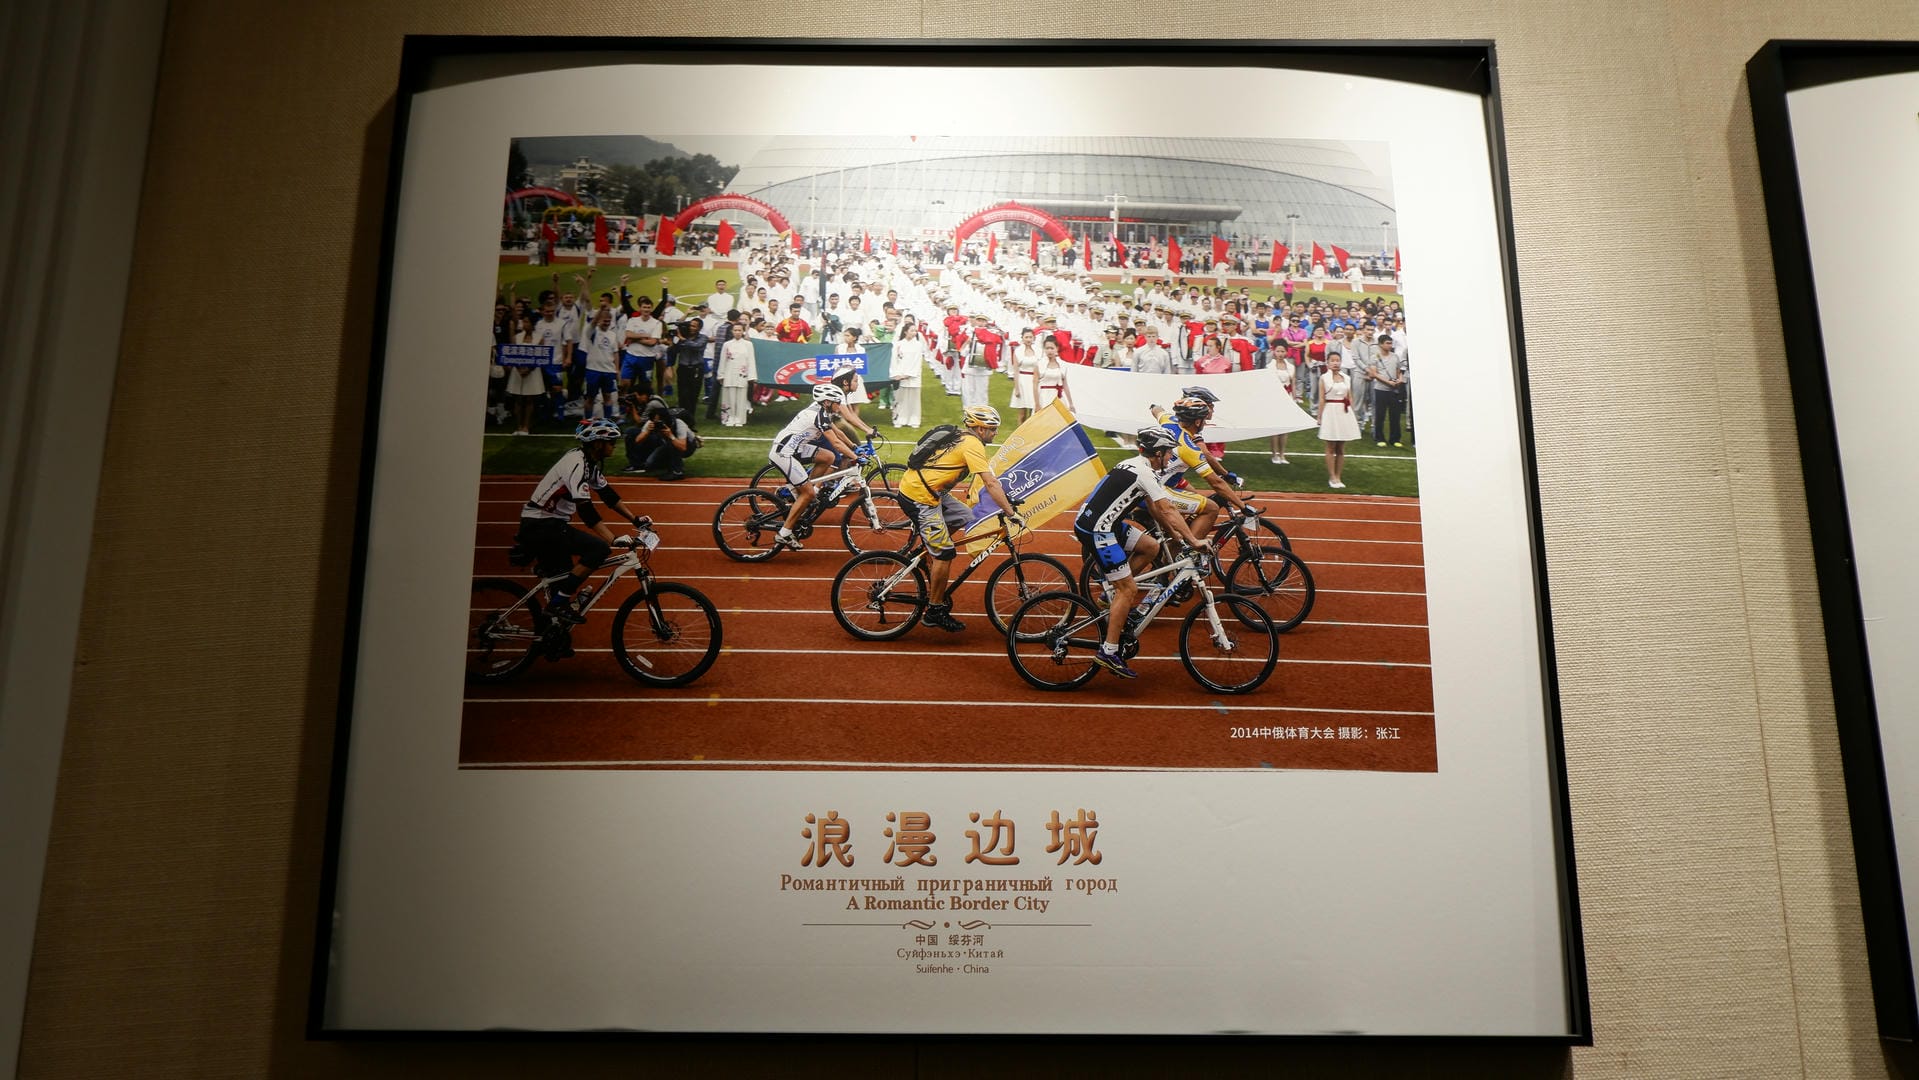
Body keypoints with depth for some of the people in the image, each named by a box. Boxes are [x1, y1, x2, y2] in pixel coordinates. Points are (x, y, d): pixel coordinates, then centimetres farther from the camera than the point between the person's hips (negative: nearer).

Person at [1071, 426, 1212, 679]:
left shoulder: (1136, 465, 15)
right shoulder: (1144, 472, -15)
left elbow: (1154, 509, 23)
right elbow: (1167, 511, -18)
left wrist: (1177, 535, 25)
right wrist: (1194, 541, -14)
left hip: (1105, 524, 10)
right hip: (1096, 531, -10)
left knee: (1151, 547, 15)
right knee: (1129, 590, -6)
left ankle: (1113, 592, 17)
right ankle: (1108, 653, -4)